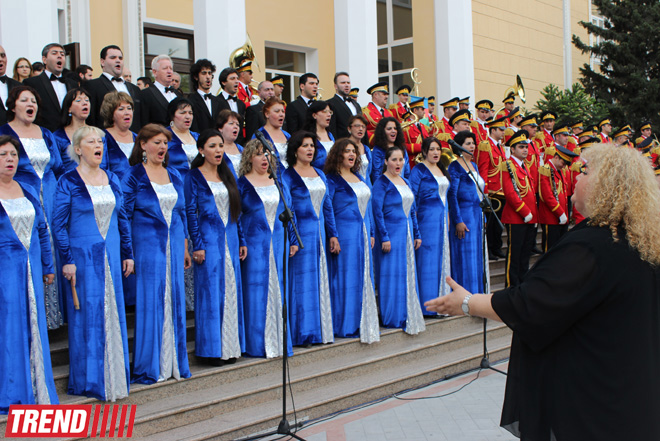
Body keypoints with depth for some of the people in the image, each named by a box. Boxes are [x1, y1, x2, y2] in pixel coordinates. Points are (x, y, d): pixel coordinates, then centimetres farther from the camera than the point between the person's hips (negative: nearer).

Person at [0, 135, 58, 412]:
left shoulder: (28, 191, 12)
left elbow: (42, 230, 17)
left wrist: (48, 267, 16)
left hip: (29, 270, 5)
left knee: (33, 328, 8)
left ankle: (35, 391, 18)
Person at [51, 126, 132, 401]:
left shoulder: (112, 179, 10)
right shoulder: (68, 182, -5)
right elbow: (58, 224, -7)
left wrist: (127, 253, 10)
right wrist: (67, 260, -13)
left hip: (111, 255, 5)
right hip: (83, 255, -5)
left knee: (114, 313, 7)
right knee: (87, 314, -1)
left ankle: (115, 378, 18)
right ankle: (88, 381, 10)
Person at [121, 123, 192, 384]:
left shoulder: (174, 176, 13)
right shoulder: (133, 176, -3)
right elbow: (125, 215, -6)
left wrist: (184, 248, 14)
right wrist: (126, 253, -12)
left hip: (173, 245, 5)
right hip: (147, 245, -5)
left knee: (175, 301, 7)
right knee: (149, 302, -3)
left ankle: (174, 363, 17)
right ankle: (148, 368, 5)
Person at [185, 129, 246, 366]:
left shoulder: (226, 175, 14)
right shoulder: (194, 176, -2)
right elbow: (190, 212, -7)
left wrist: (241, 240, 11)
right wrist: (197, 245, -13)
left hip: (230, 239, 6)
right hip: (209, 240, -6)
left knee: (231, 291, 6)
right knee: (210, 292, -4)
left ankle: (230, 346, 14)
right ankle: (211, 349, 3)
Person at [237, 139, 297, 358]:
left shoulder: (278, 182, 12)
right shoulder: (242, 184, -1)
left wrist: (293, 240, 9)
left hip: (278, 244, 4)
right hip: (253, 245, -4)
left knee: (278, 290, 6)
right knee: (256, 291, -3)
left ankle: (278, 341, 15)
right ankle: (257, 344, 4)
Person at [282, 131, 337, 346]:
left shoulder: (319, 174, 14)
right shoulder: (287, 176, -6)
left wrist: (332, 234, 11)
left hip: (319, 232, 7)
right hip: (299, 233, -7)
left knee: (320, 279, 9)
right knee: (301, 280, -4)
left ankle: (319, 330, 16)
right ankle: (301, 332, 1)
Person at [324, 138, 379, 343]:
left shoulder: (360, 178, 16)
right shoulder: (332, 180, -7)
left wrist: (371, 233, 16)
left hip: (363, 233, 8)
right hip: (344, 234, -7)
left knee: (364, 277, 10)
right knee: (346, 278, -4)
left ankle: (364, 322, 18)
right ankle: (346, 325, 3)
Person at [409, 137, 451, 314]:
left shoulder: (442, 170, 16)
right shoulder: (419, 170, -6)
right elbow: (412, 196, -9)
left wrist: (447, 216, 15)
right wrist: (414, 222, -14)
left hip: (442, 216, 8)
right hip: (427, 217, -8)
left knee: (442, 257, 8)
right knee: (427, 258, -6)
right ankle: (427, 304, -2)